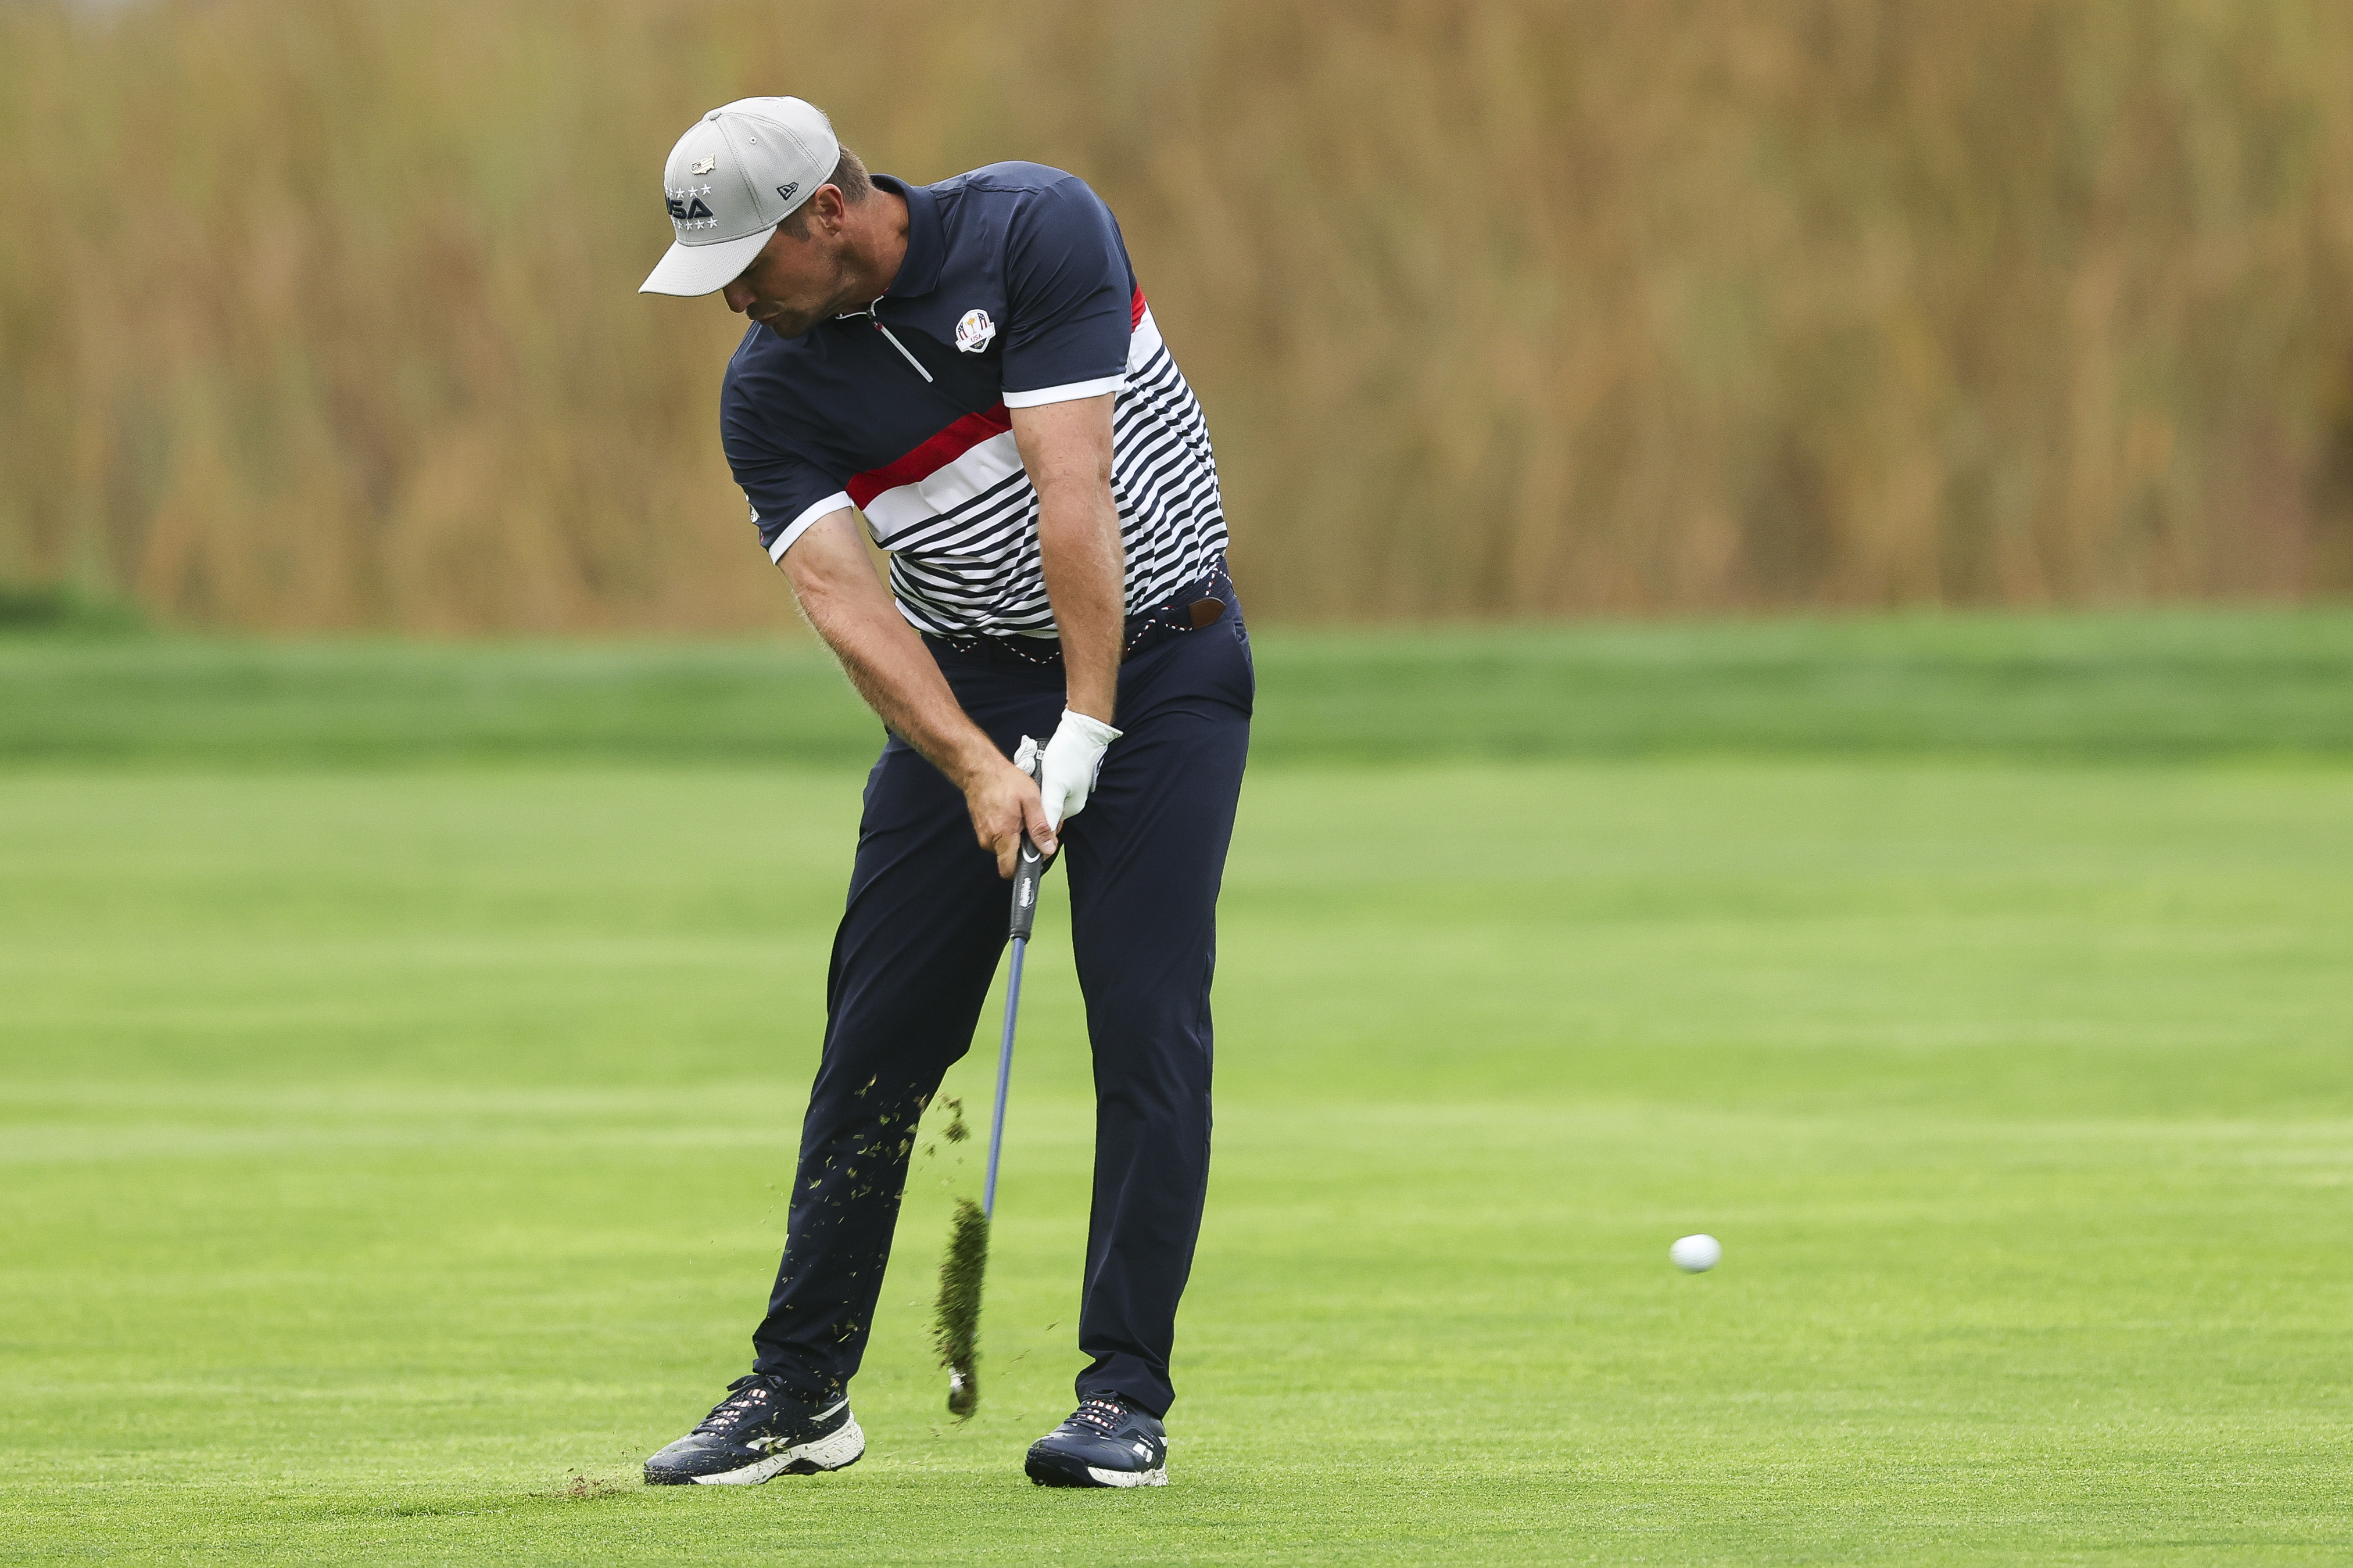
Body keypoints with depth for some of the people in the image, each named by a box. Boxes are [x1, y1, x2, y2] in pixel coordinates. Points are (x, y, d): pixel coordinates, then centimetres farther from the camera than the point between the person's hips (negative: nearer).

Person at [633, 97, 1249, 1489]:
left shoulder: (1037, 229, -19)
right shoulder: (772, 393, -8)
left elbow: (1073, 493, -24)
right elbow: (842, 598, -18)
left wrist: (1083, 735, -27)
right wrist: (978, 770, -32)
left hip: (1158, 657, -3)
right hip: (969, 684, 3)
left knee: (1149, 1023, -11)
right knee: (881, 1030, -1)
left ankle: (1128, 1394, -8)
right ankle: (803, 1387, 8)